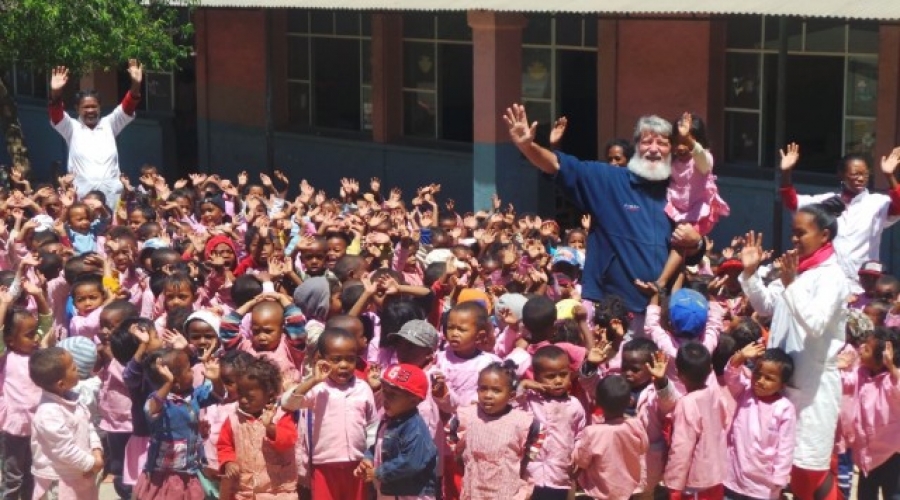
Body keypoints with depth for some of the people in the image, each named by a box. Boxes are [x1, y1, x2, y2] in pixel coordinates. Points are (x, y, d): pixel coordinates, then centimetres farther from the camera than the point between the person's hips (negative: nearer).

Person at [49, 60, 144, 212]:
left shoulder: (109, 125, 15)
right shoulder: (72, 128, 10)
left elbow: (127, 108, 2)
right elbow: (57, 116, -7)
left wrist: (135, 86, -17)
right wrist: (56, 94, -28)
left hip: (111, 191, 2)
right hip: (82, 193, -1)